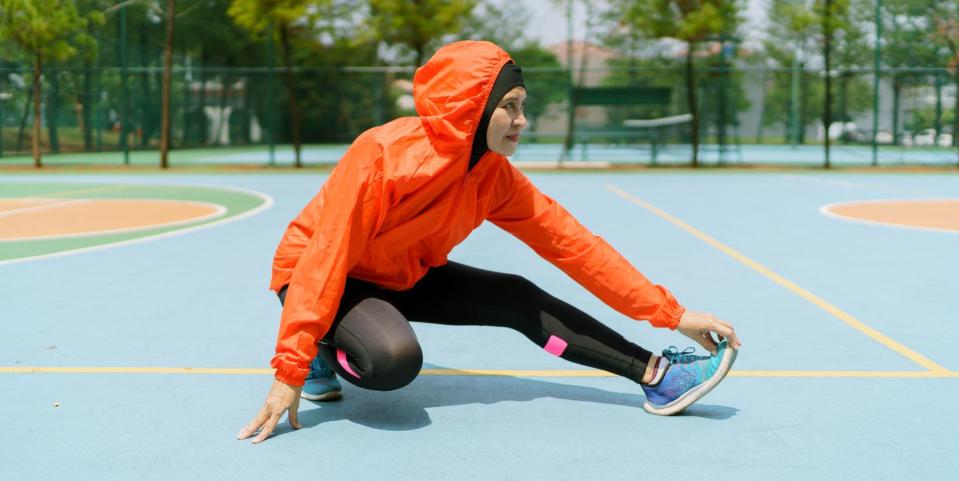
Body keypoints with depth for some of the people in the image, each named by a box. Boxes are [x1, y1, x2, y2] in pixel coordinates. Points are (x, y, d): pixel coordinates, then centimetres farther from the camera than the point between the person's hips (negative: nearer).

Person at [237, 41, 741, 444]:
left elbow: (574, 244, -11)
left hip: (402, 277, 6)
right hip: (321, 277, -6)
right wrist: (290, 371, -32)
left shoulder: (495, 178, -13)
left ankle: (653, 374, -2)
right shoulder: (383, 153, -32)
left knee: (518, 299, -7)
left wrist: (672, 314, -13)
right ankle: (321, 348, -4)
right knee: (396, 358, -34)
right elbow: (326, 258, -31)